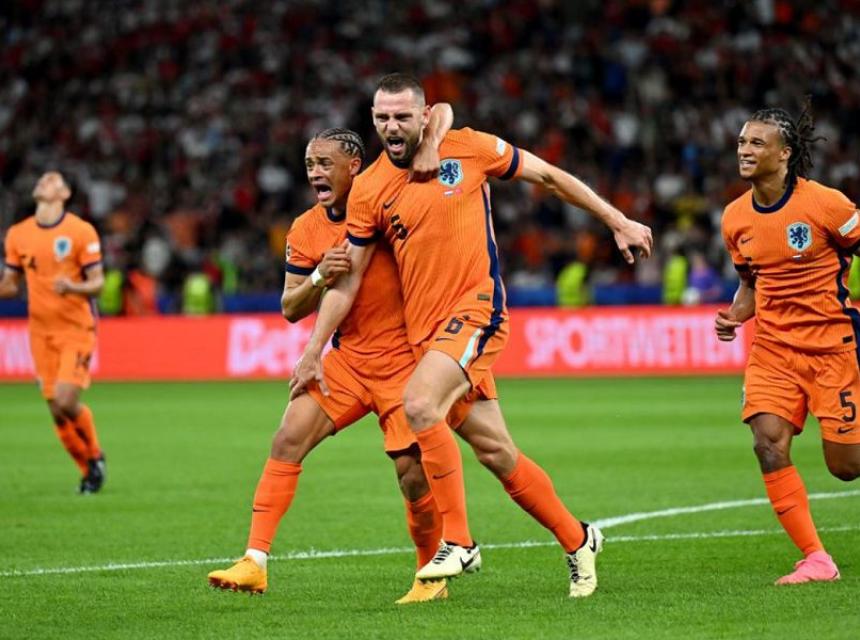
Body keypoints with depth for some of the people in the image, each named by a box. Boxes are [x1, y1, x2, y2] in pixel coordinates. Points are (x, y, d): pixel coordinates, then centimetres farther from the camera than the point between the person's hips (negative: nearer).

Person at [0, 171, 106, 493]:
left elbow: (97, 283, -5)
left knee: (65, 401, -17)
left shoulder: (81, 231, -6)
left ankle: (96, 457, 8)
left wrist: (72, 288, -26)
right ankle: (88, 471, 18)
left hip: (76, 329, -4)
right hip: (41, 332, 4)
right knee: (56, 409, 1)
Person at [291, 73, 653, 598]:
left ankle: (458, 541, -18)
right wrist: (313, 353, 7)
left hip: (475, 309, -4)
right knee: (495, 451, 6)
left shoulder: (467, 149, -3)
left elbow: (548, 176, 9)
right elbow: (348, 279, 10)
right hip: (426, 328, 4)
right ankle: (578, 540, 25)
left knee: (420, 404, -27)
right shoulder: (368, 190, 4)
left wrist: (620, 223, 12)